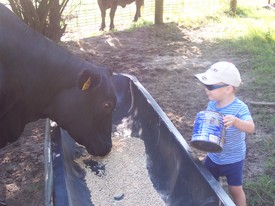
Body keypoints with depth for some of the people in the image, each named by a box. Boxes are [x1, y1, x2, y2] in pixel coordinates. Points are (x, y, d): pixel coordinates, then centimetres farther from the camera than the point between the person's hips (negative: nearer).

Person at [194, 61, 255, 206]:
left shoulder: (239, 108, -25)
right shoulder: (212, 104, -8)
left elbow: (251, 128, -38)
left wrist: (235, 120, -56)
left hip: (233, 159, -5)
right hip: (213, 156, 5)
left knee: (235, 189, 12)